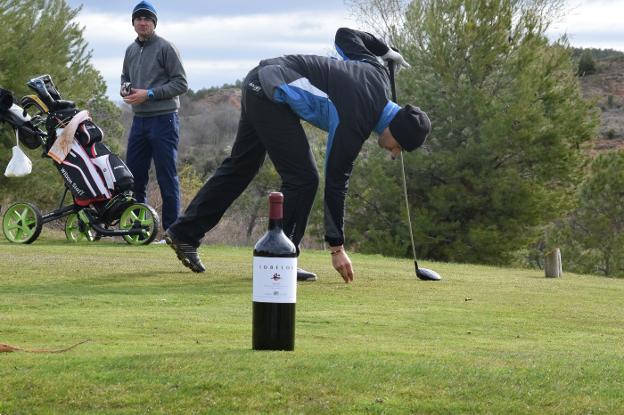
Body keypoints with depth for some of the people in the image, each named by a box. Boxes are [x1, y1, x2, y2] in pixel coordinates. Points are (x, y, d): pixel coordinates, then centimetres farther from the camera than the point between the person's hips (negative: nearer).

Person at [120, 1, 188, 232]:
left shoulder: (165, 48, -6)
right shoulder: (131, 50, 14)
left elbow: (181, 84, -9)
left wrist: (149, 94, -15)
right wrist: (125, 89, 4)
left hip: (163, 119, -7)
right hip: (139, 119, 7)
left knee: (167, 178, -5)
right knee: (134, 176, 8)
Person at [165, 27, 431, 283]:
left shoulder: (378, 74, 1)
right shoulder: (354, 124, -18)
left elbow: (344, 35, 15)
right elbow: (335, 185, -14)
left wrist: (386, 51, 28)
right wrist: (337, 248, -10)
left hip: (259, 82, 10)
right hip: (272, 96, -10)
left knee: (240, 167, 18)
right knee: (302, 179, -8)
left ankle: (184, 233, 24)